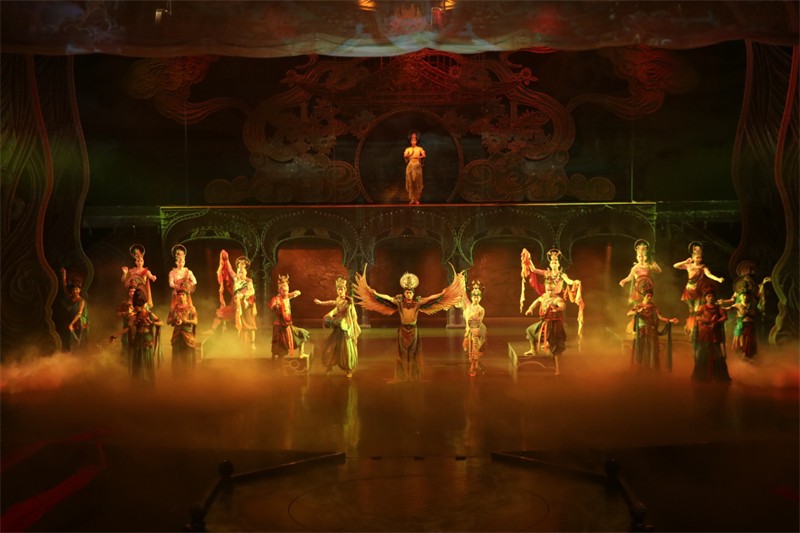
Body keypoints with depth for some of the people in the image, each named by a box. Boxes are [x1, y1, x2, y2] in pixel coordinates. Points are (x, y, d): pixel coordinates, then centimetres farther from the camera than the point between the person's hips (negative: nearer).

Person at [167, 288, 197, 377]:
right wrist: (175, 319, -11)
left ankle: (188, 376, 4)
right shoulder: (174, 308, 11)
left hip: (188, 335, -2)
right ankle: (177, 376, 6)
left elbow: (195, 321, -4)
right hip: (177, 335, 2)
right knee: (177, 357, 0)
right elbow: (168, 321, 9)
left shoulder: (191, 308, 3)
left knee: (188, 357, -3)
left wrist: (184, 320, -15)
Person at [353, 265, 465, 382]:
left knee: (413, 354, 7)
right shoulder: (399, 301, -6)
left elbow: (432, 298, -6)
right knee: (402, 354, 7)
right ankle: (402, 378, 15)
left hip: (413, 331, 0)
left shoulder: (418, 302, -6)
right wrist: (375, 293, -18)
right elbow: (386, 297, -10)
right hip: (402, 331, 0)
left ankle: (414, 377, 16)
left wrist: (444, 293, -10)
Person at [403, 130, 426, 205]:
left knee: (417, 182, -2)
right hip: (410, 166, 1)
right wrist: (410, 154, -24)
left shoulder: (419, 148, 7)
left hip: (417, 166, -1)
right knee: (410, 182, -4)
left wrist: (416, 157, -15)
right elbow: (404, 156, -9)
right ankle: (411, 199, -3)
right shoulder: (408, 149, 9)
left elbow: (424, 155, -8)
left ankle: (417, 199, 0)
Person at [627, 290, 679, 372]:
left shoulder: (653, 307, 6)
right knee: (640, 352, -1)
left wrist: (670, 320, -23)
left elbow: (660, 317, -6)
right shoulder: (638, 306, 5)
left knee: (652, 352, -4)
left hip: (651, 332, 0)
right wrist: (638, 311, -28)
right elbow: (628, 314, -12)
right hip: (641, 332, 0)